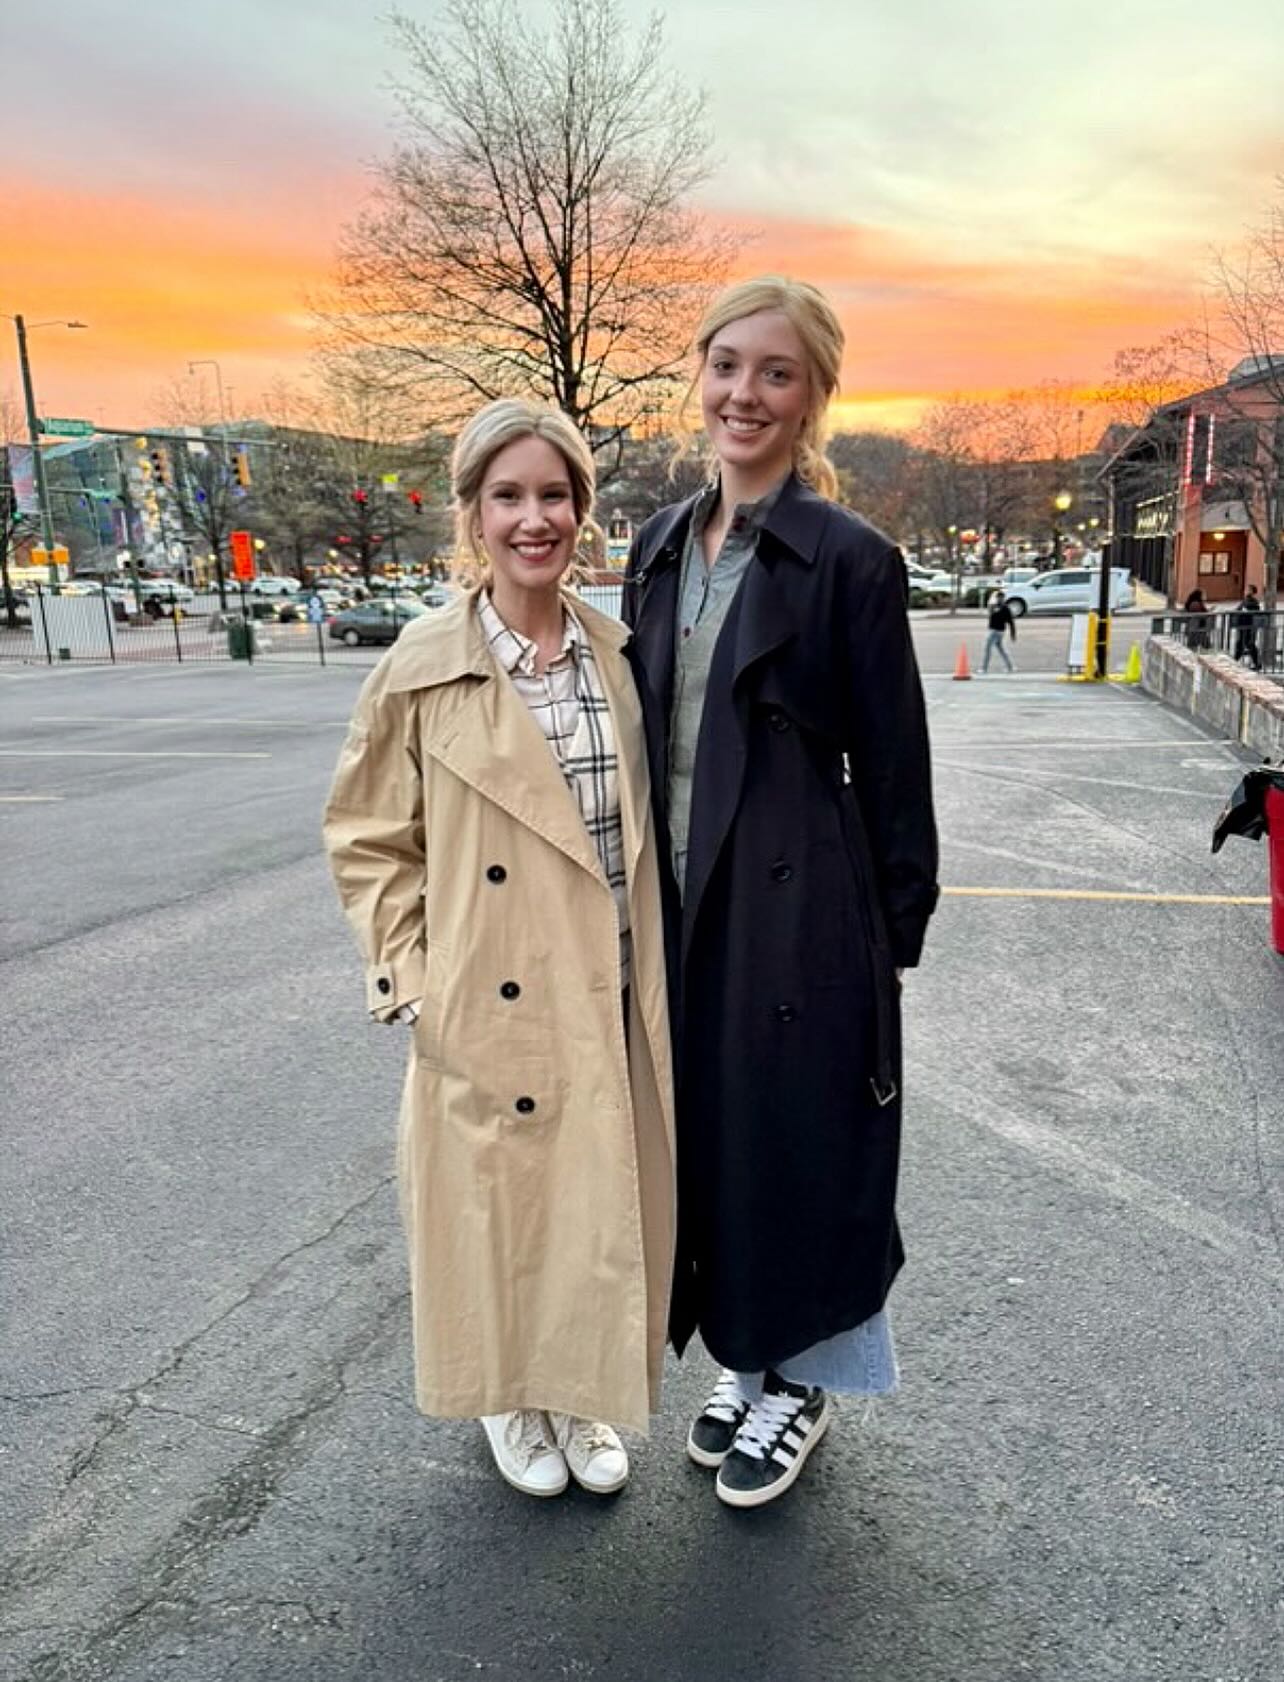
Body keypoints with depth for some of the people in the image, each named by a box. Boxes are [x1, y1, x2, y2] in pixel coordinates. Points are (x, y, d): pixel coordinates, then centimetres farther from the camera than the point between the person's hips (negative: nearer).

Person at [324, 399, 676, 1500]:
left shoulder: (616, 654, 1)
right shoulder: (423, 671, -10)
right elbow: (368, 839, -2)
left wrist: (661, 969, 8)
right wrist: (410, 984, -9)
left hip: (618, 1006, 4)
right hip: (493, 1016, -3)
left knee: (606, 1210, 16)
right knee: (502, 1207, 13)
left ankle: (584, 1393, 42)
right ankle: (511, 1402, 41)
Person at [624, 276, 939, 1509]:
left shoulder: (848, 559, -10)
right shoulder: (661, 544, 8)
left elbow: (892, 766, -8)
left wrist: (896, 939, -6)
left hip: (798, 911, -6)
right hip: (681, 906, 6)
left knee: (792, 1141, 9)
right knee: (705, 1134, 17)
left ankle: (796, 1382, 34)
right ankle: (739, 1358, 40)